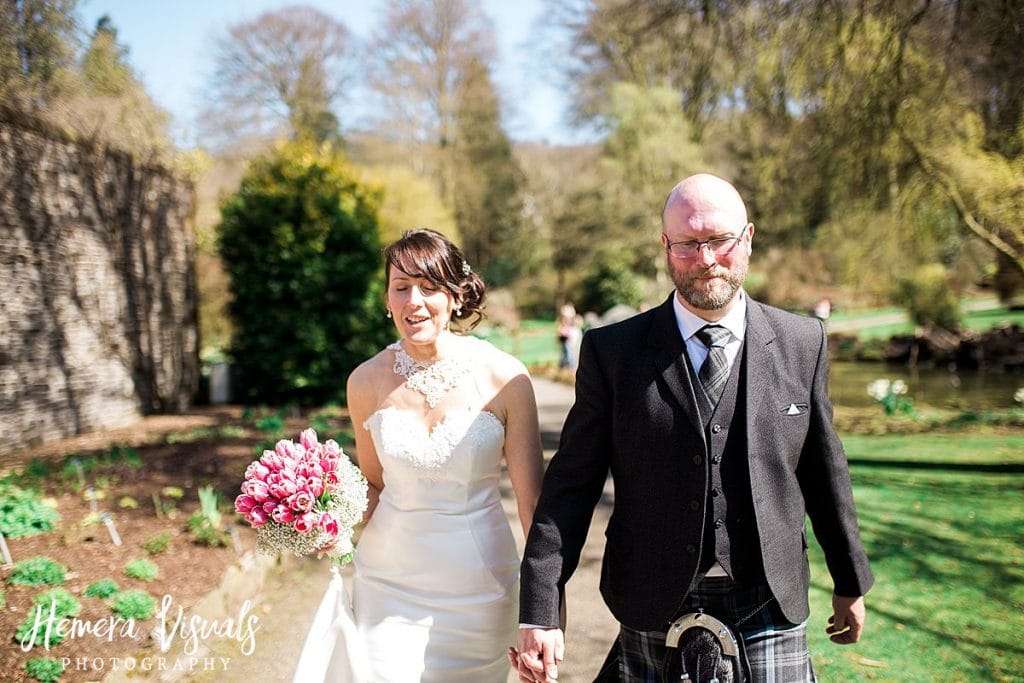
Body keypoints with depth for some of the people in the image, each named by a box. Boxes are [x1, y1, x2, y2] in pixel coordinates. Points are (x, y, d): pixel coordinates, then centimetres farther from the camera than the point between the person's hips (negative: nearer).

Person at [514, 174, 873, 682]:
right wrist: (539, 613, -12)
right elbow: (571, 484, -7)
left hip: (771, 606, 1)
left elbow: (823, 470, 9)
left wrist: (849, 582, 18)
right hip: (655, 613, -1)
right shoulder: (612, 351, -5)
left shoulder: (802, 343, 1)